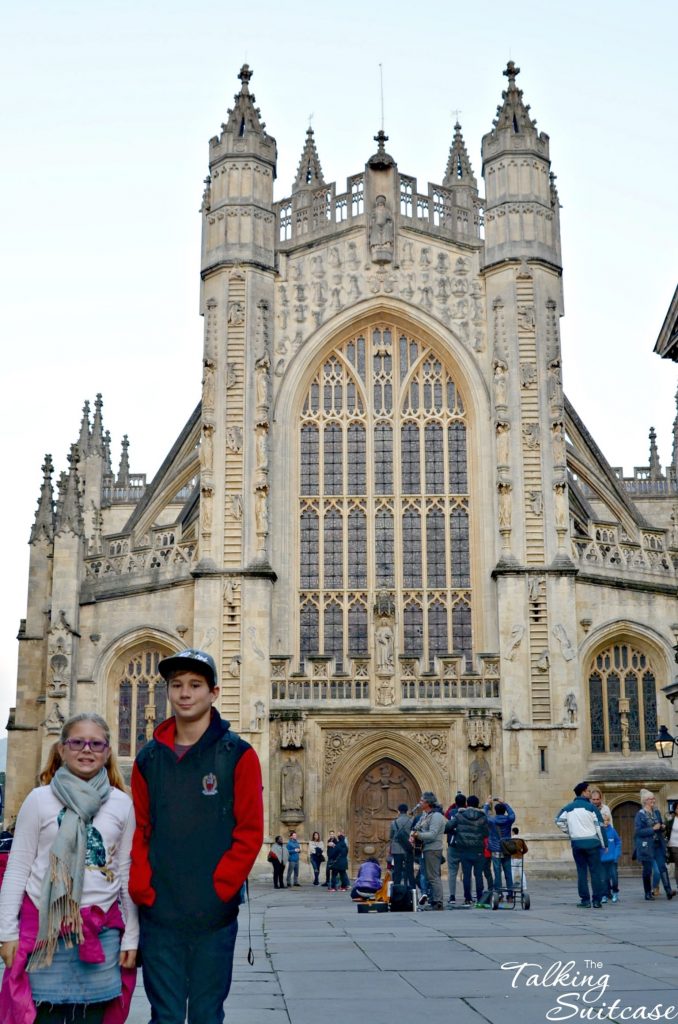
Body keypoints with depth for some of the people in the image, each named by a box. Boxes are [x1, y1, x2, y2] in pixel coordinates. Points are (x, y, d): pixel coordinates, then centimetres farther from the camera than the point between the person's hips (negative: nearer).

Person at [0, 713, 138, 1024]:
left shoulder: (122, 803, 5)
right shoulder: (40, 799, 0)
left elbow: (127, 872, 7)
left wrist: (131, 936, 7)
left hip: (102, 929, 2)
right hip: (44, 925, -1)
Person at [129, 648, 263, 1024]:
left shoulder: (237, 755, -2)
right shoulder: (148, 759, 7)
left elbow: (250, 833, -5)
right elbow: (139, 833, 8)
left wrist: (217, 891, -11)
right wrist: (143, 890, -4)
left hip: (214, 917, -2)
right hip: (158, 915, 2)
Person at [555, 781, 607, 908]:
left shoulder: (568, 808, 6)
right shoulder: (591, 807, -4)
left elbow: (559, 821, -2)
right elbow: (599, 826, -5)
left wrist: (568, 832, 11)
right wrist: (604, 844, 2)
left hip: (576, 843, 3)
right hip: (592, 842, -3)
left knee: (581, 871, 9)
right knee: (595, 871, 3)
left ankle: (585, 900, 7)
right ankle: (597, 900, 1)